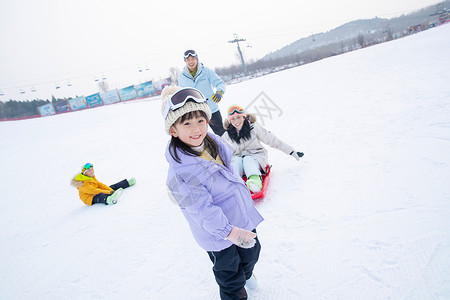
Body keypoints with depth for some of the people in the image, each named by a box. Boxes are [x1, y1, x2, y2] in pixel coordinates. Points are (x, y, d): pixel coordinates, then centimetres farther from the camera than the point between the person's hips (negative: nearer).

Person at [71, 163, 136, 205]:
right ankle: (108, 200, -76)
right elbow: (93, 191, -28)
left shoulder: (92, 177, 10)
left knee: (113, 187, 7)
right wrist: (109, 192, -31)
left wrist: (112, 190, -10)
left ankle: (127, 182, 22)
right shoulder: (83, 183, -20)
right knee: (100, 196, -43)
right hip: (90, 198, -10)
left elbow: (101, 185, 5)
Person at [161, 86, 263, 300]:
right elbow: (201, 209, -30)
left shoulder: (213, 143, -7)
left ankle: (246, 274, 61)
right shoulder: (179, 169, -31)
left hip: (243, 218, 8)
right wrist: (229, 231, -32)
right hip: (217, 234, -7)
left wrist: (245, 198, 20)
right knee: (230, 280, 11)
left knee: (251, 252, 31)